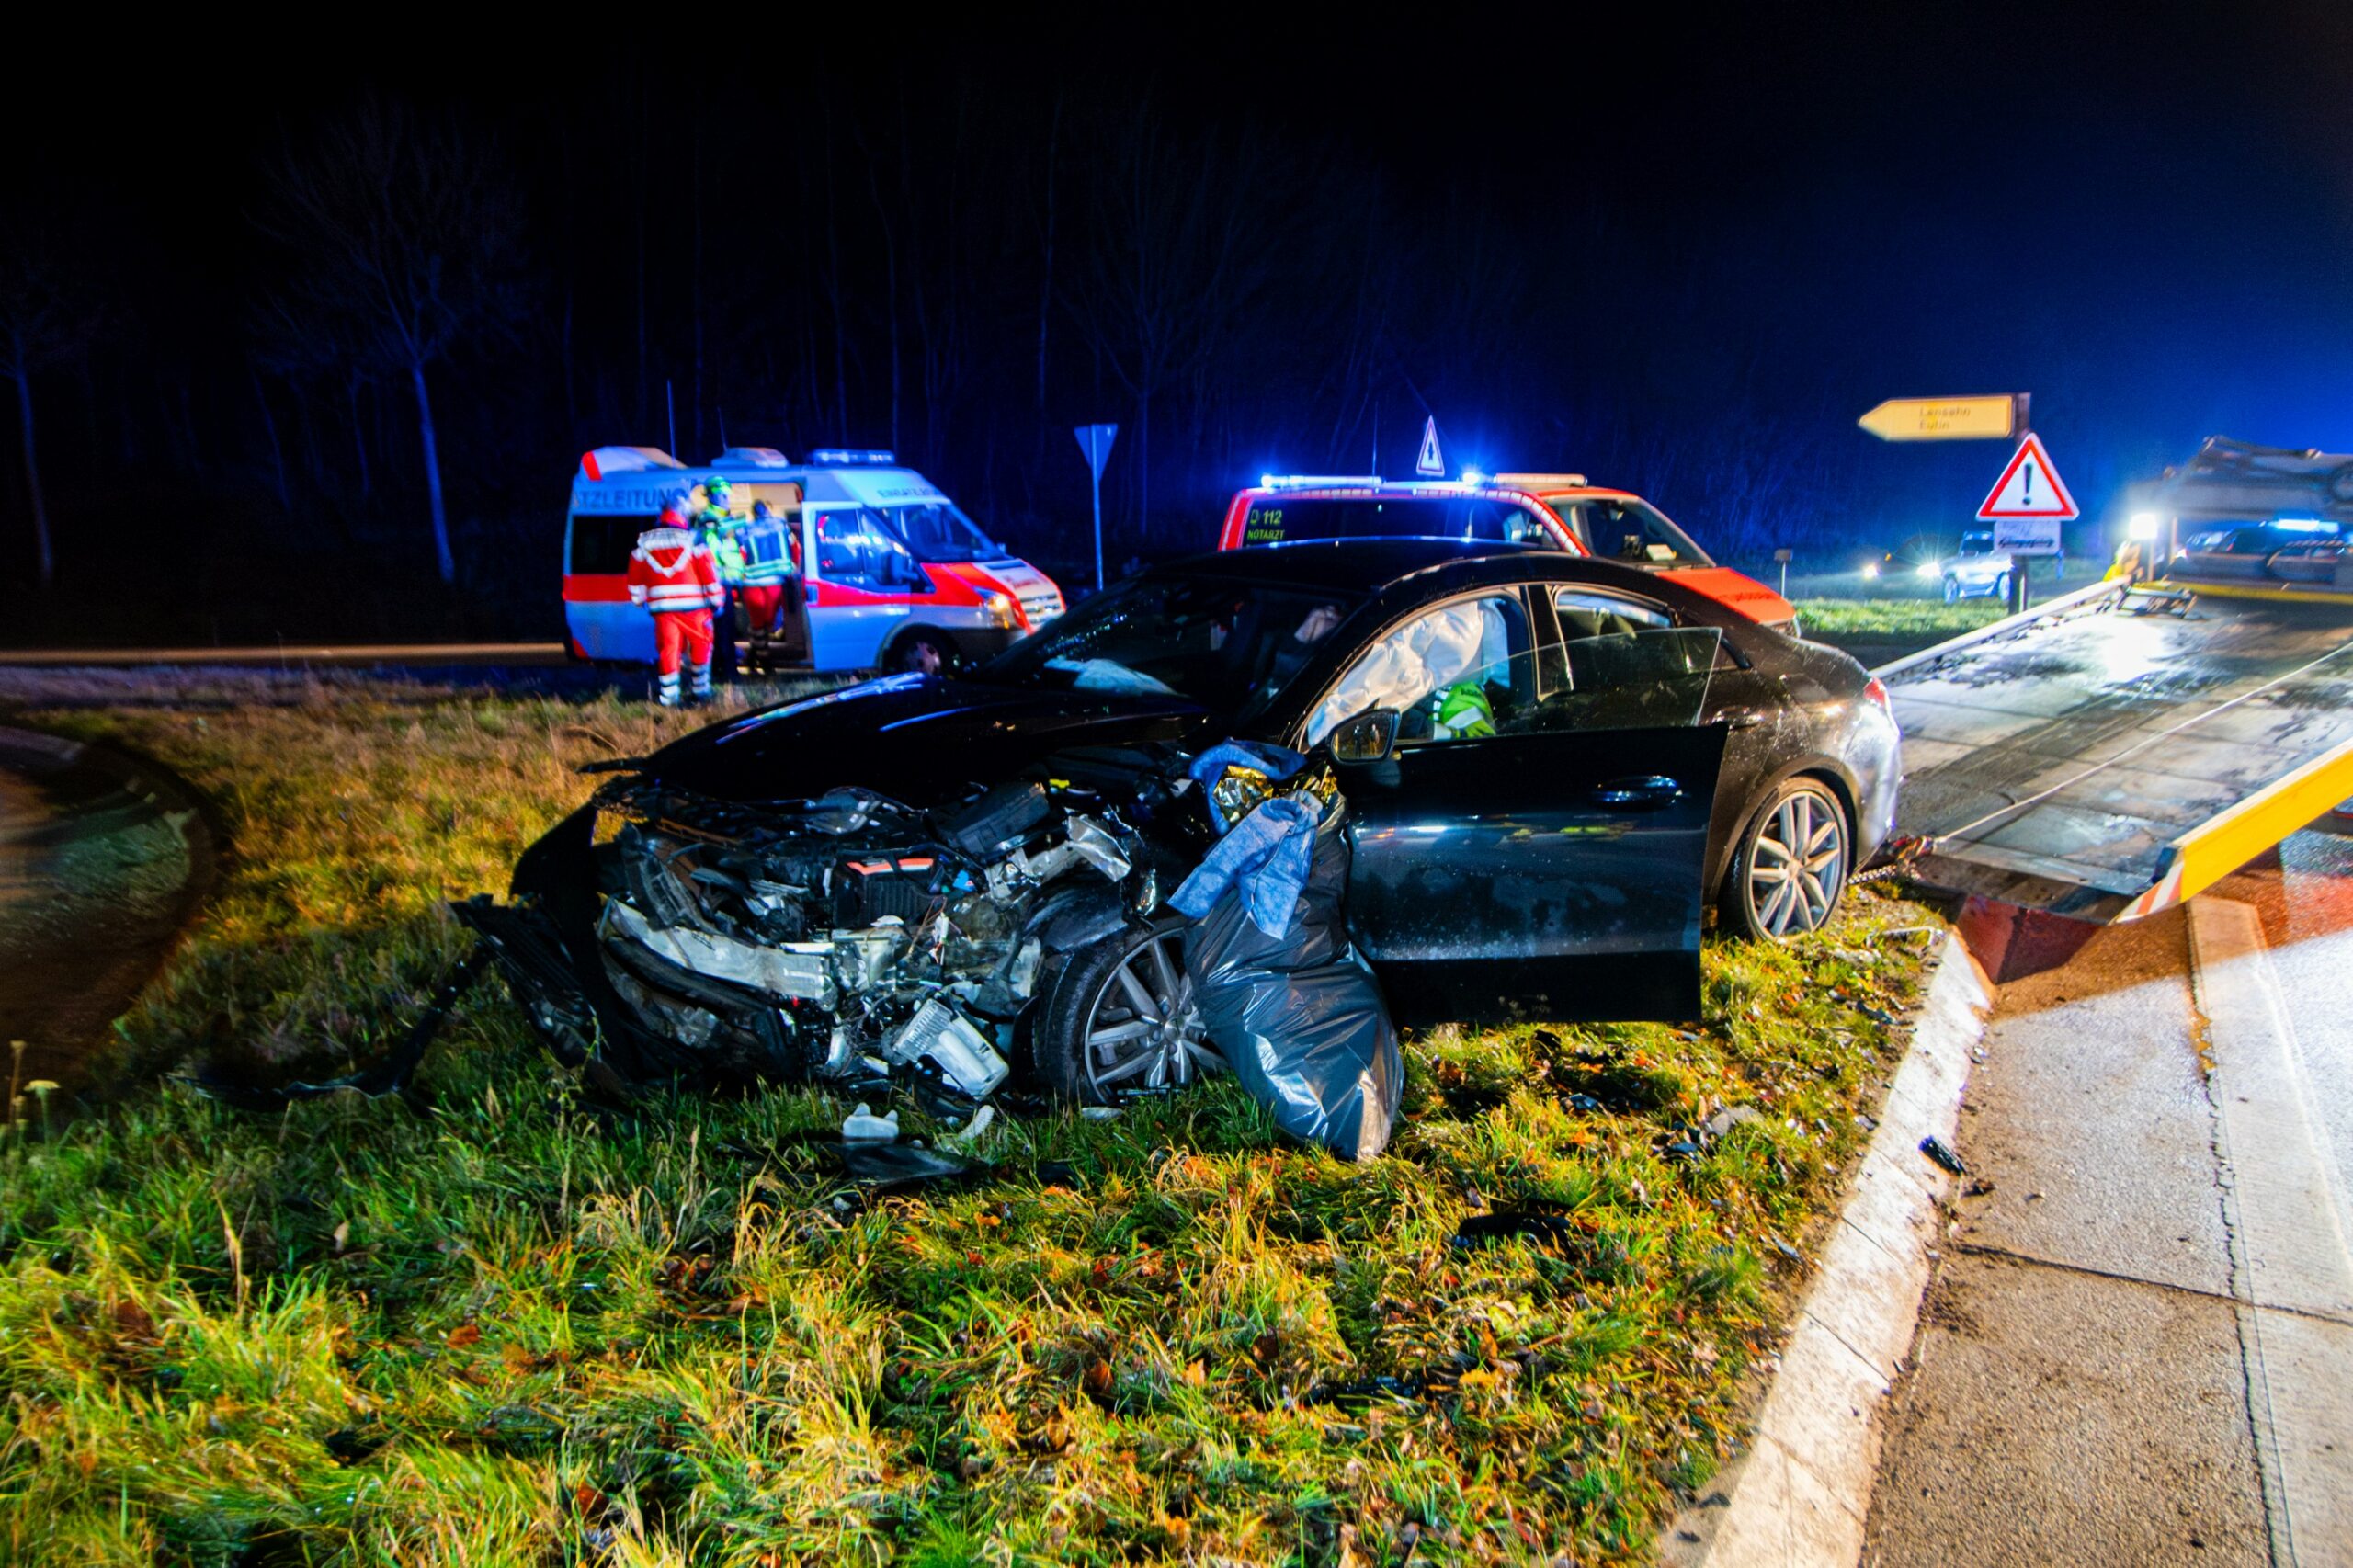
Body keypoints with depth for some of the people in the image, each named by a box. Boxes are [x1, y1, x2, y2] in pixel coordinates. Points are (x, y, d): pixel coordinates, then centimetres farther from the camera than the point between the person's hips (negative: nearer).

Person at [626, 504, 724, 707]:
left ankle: (669, 697, 4)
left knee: (668, 647, 5)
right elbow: (709, 572, -1)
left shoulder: (644, 544, 10)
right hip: (692, 605, -2)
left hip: (662, 606, 2)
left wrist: (638, 599, 28)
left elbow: (635, 574, 15)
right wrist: (715, 600, 7)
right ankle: (700, 690, 17)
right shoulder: (693, 542, 0)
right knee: (700, 645, 12)